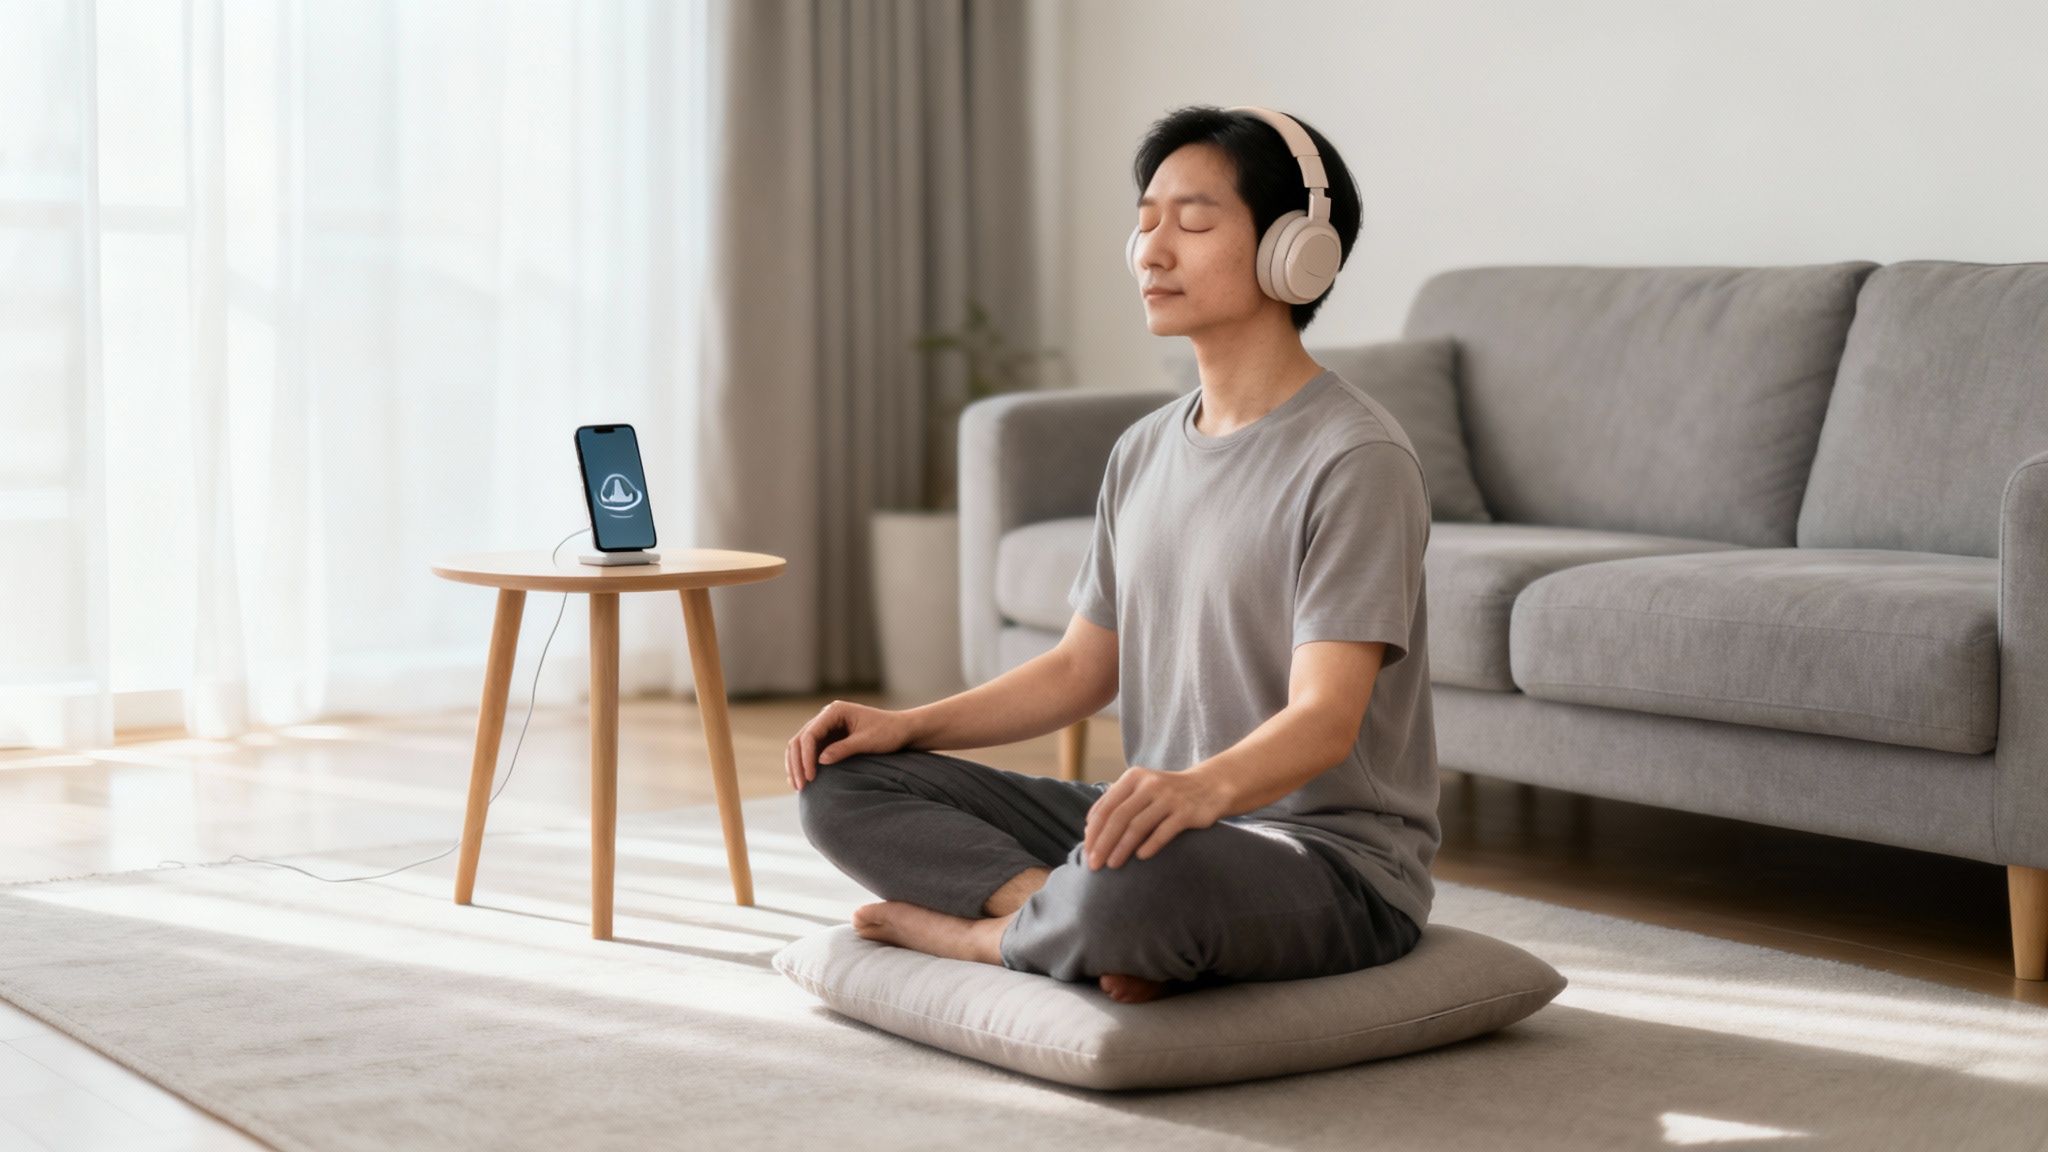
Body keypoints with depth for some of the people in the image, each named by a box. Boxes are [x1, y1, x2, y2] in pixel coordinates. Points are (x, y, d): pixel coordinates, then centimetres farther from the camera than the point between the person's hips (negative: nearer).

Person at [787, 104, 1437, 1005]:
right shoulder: (1144, 451, 13)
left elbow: (1325, 718, -23)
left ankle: (973, 933, -11)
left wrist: (1203, 786, -44)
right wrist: (908, 725, 2)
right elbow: (1082, 667, 17)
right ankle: (1059, 915, -19)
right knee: (842, 780, -1)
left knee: (1144, 880, -42)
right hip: (1166, 822, 8)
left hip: (1335, 854, -8)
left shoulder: (1354, 458, -14)